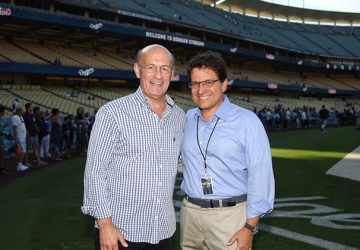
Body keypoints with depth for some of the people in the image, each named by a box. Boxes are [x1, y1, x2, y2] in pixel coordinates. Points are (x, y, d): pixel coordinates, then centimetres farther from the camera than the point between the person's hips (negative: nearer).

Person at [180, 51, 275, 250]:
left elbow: (260, 177, -10)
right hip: (190, 213, 4)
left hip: (230, 215, -4)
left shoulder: (247, 122, -9)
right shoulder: (185, 120, 6)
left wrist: (250, 227, -12)